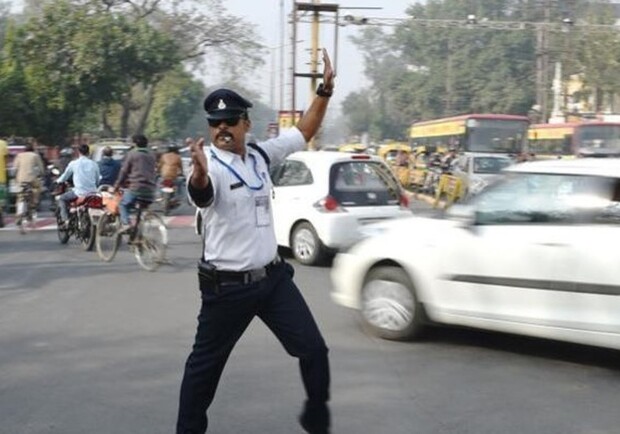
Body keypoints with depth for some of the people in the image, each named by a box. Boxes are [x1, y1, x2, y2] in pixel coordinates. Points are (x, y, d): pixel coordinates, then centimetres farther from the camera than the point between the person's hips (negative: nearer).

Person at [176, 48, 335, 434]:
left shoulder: (261, 154, 3)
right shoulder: (210, 166, -17)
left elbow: (305, 132, 15)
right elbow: (200, 193, -42)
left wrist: (325, 90, 3)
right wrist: (199, 175, -66)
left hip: (272, 277, 6)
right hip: (227, 285, -5)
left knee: (313, 349, 8)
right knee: (206, 363, 9)